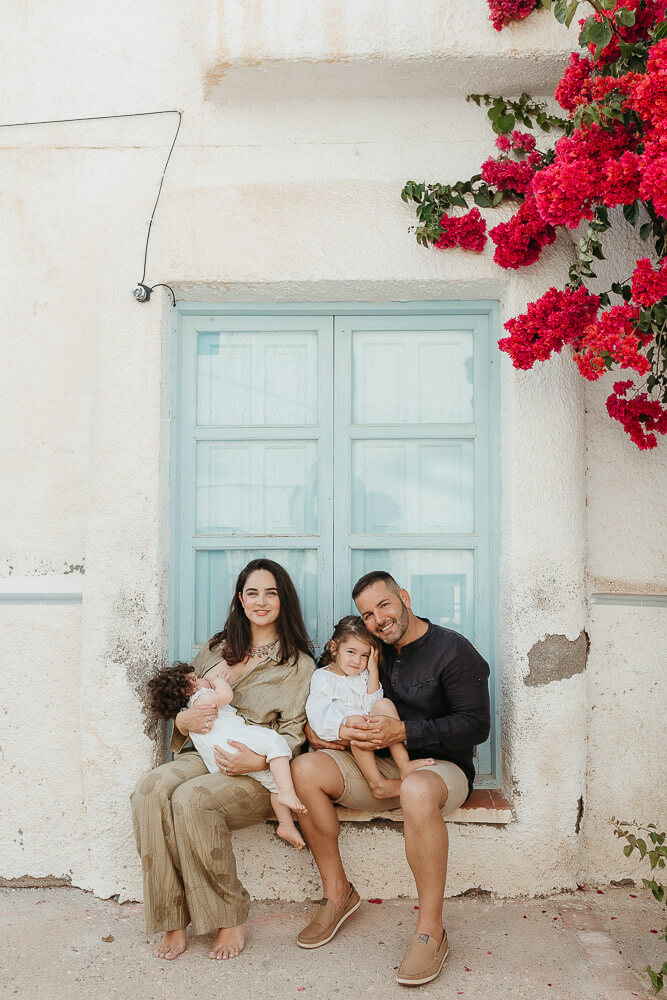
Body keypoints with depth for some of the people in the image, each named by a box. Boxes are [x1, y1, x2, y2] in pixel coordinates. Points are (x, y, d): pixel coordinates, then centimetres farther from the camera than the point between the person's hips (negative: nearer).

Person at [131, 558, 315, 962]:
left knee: (192, 799, -33)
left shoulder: (299, 663, 5)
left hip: (258, 771, -4)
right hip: (205, 754, 4)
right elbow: (187, 699, 20)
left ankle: (231, 918, -15)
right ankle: (174, 919, -19)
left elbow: (293, 732, -1)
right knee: (152, 789, -28)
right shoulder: (217, 649, 17)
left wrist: (259, 760, -21)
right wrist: (182, 720, -5)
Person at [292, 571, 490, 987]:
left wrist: (403, 731, -21)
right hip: (380, 767, 6)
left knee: (417, 789, -41)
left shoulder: (453, 650, -7)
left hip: (441, 767, -5)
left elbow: (476, 725, -14)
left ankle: (431, 932, -27)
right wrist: (315, 727, 0)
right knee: (306, 769, -19)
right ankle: (338, 893, -5)